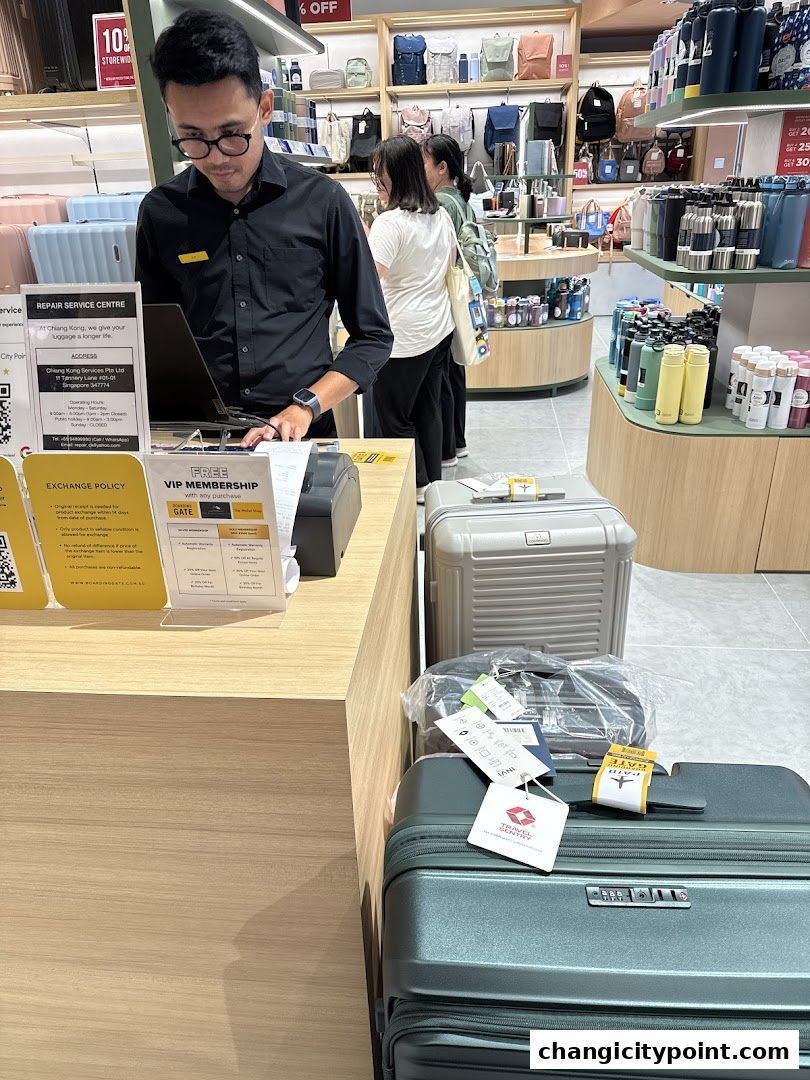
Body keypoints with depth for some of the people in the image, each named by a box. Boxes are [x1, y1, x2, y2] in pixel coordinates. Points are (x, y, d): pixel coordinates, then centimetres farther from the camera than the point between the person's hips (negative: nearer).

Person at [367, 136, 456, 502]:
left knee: (394, 417, 6)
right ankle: (433, 482, 29)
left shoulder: (389, 223, -18)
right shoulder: (440, 215, 8)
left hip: (405, 338, -9)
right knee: (428, 409, 18)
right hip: (439, 327, 9)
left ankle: (418, 488, 16)